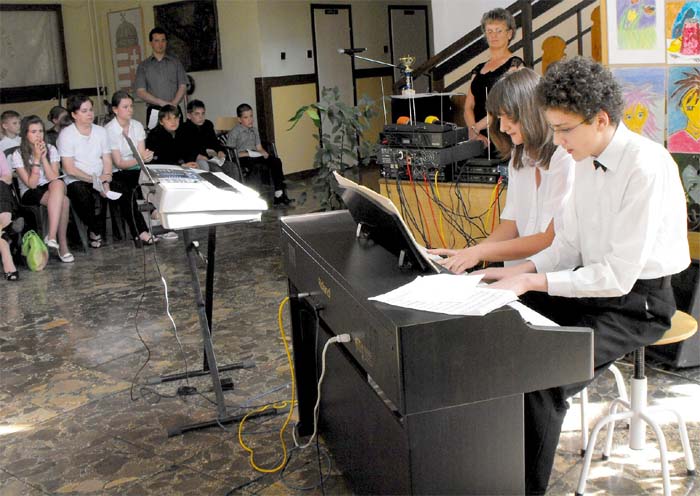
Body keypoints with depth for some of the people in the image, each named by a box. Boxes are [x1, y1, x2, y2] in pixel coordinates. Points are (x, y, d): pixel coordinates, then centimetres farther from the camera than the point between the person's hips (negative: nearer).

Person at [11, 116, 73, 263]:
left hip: (50, 189, 3)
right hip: (30, 195, -3)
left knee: (58, 184, -37)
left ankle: (51, 236, -41)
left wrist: (43, 157, -14)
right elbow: (31, 184, -12)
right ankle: (62, 244, -30)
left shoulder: (51, 149, 5)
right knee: (64, 201, -34)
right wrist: (36, 158, -14)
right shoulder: (18, 155, -4)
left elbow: (54, 178, -6)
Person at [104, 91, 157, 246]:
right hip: (116, 174, -4)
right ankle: (141, 232, -37)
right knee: (126, 192, -36)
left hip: (135, 170, 4)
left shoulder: (137, 126, 6)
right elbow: (118, 163, -12)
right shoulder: (109, 130, -8)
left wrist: (145, 156, -25)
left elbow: (142, 155, 1)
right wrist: (139, 159, -29)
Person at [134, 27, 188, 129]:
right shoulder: (143, 66, 10)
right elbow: (140, 92, 1)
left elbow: (183, 87, 5)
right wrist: (161, 102, -12)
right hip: (154, 111, 0)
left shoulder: (175, 62, 12)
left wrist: (173, 104, -12)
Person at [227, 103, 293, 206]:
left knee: (276, 161, -19)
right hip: (242, 159, -6)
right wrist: (248, 153, -17)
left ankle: (279, 195, -23)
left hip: (254, 156, 6)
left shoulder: (254, 130, 19)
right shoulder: (235, 132, -2)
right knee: (258, 164, -37)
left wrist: (263, 153, -7)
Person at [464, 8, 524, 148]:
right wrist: (473, 132, -9)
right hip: (482, 138, 4)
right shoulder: (479, 69, 18)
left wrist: (475, 128, -13)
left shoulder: (515, 64, 1)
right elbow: (468, 107, 10)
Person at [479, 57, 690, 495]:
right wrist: (521, 271, -4)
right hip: (593, 284, 8)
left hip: (637, 300, -8)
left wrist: (533, 281, -24)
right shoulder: (587, 161, 3)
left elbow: (619, 275, -25)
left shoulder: (647, 167, -23)